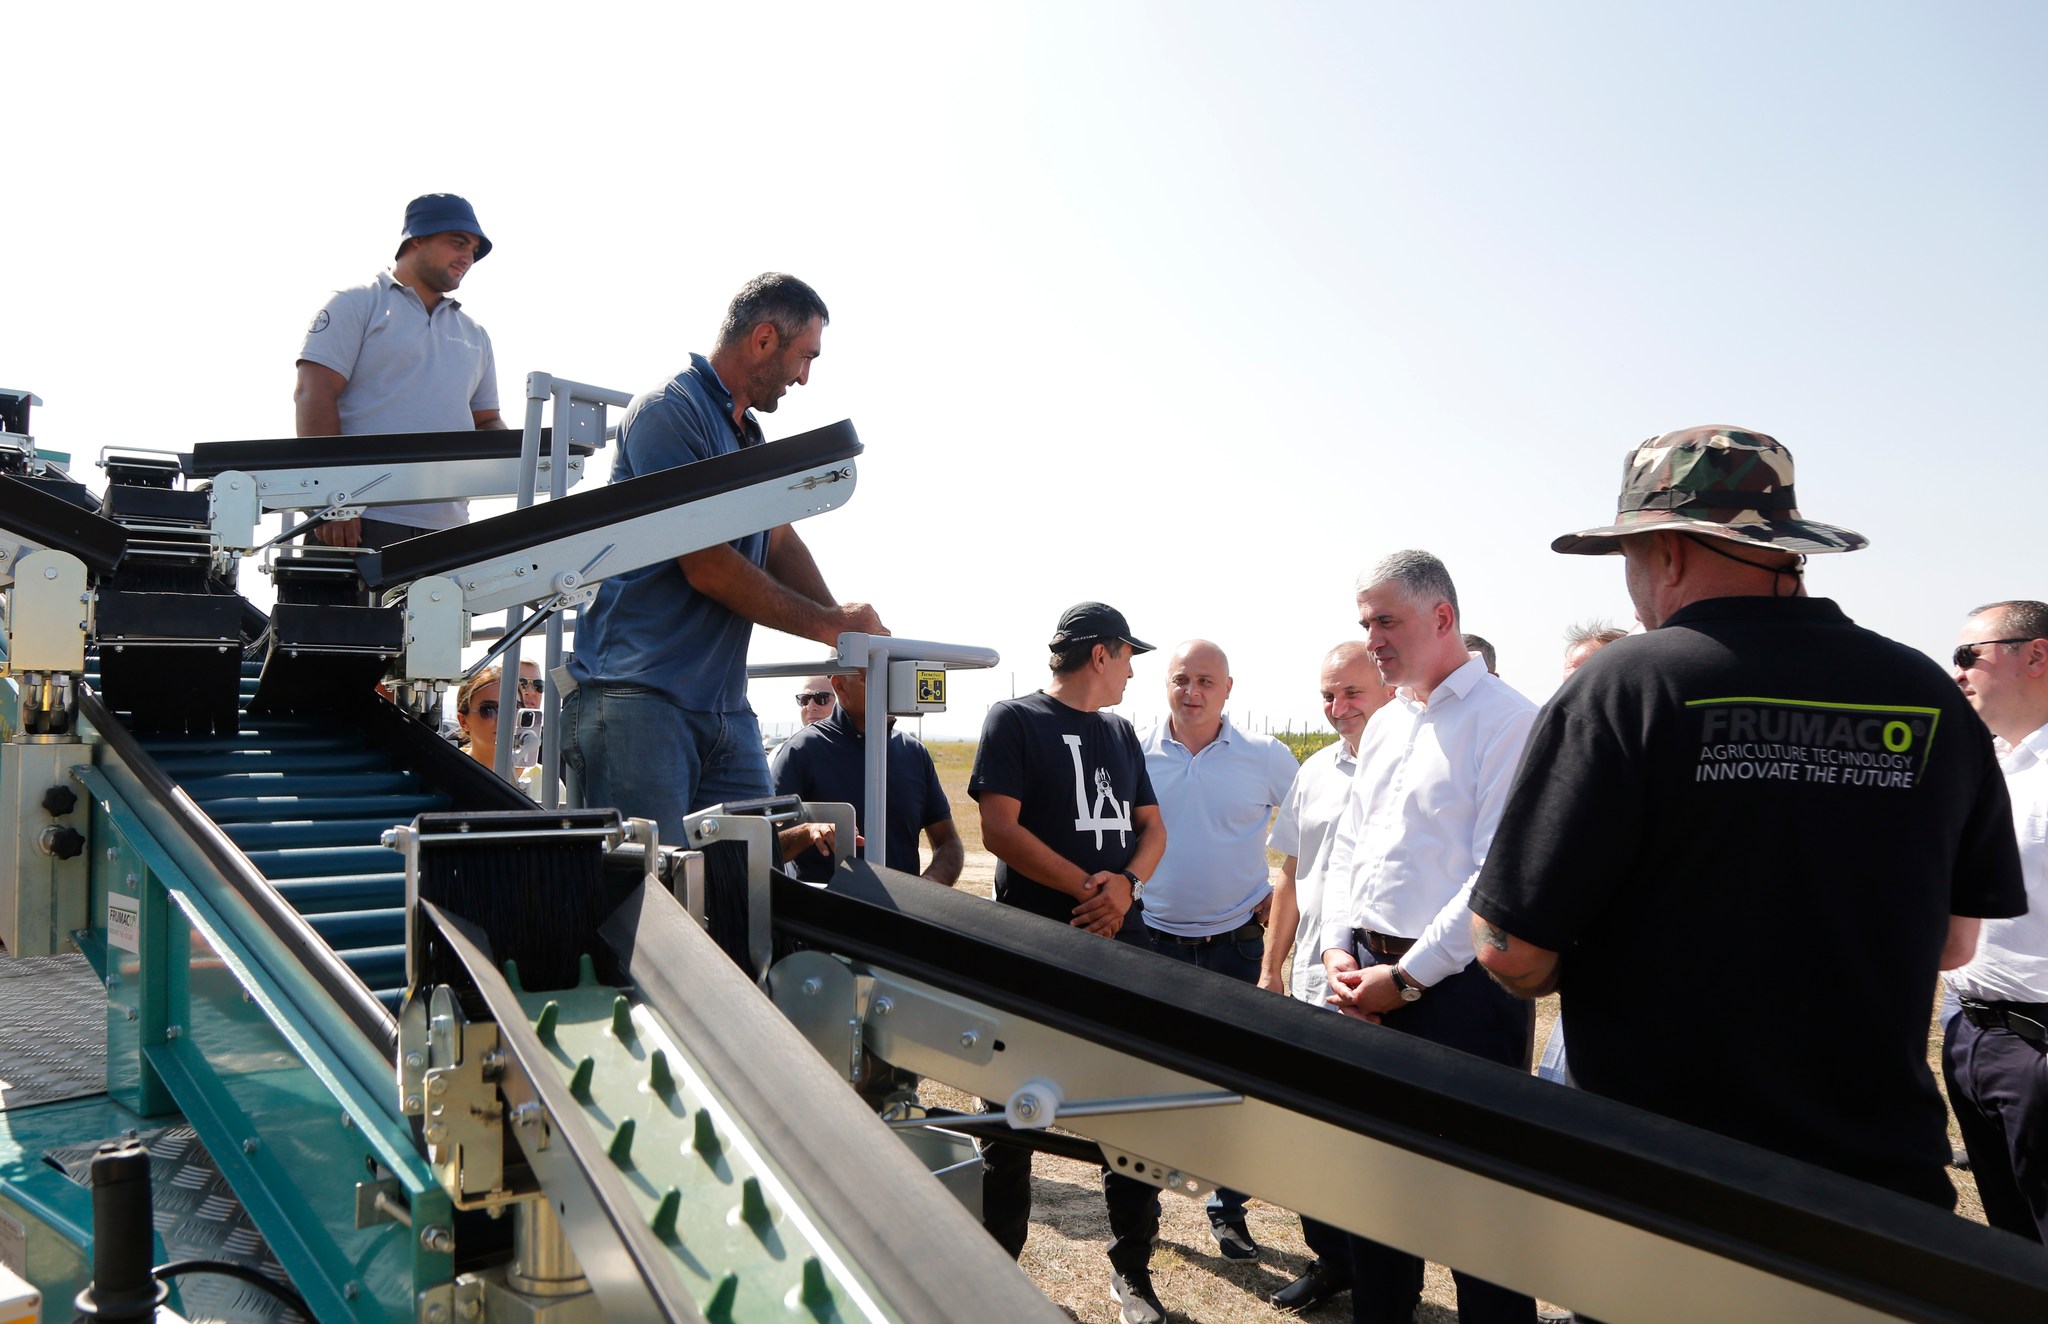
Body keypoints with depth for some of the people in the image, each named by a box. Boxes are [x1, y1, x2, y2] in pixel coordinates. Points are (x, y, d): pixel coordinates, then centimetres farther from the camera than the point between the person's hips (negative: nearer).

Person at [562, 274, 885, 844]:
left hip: (726, 706, 9)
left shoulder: (748, 433, 21)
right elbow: (706, 565, -16)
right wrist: (826, 624, -8)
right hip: (639, 695, -9)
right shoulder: (669, 411, -9)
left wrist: (845, 623, 2)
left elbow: (781, 543, 20)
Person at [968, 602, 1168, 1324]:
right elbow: (999, 829, -13)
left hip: (1121, 944, 5)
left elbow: (1152, 829, 13)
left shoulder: (1121, 733, 15)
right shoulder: (1015, 720, -4)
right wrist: (1089, 886, -16)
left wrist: (1127, 883, -9)